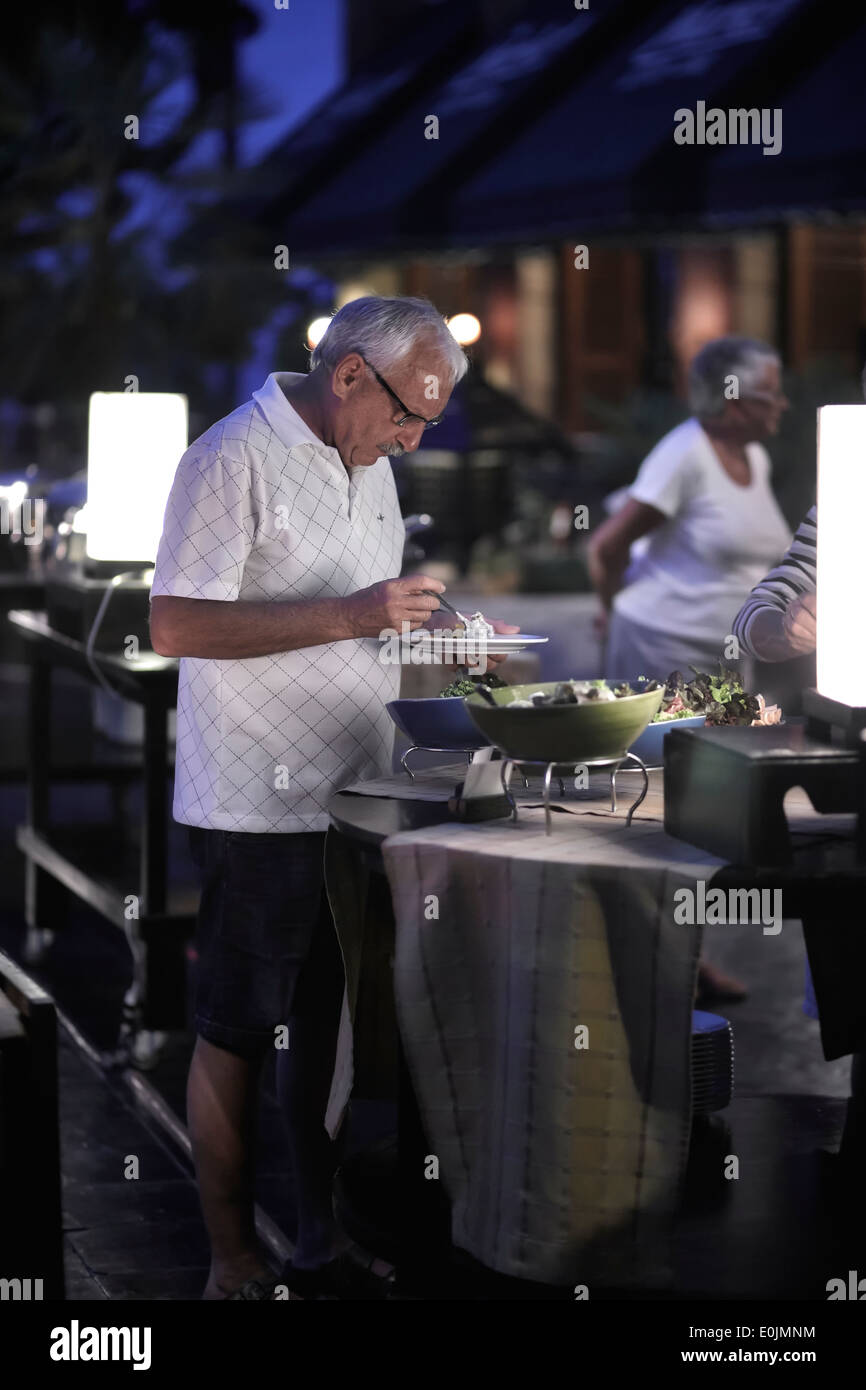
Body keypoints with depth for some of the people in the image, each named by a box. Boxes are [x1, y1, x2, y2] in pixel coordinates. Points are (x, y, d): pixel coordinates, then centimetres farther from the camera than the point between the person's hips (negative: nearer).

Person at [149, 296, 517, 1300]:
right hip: (256, 806, -8)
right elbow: (174, 625, -21)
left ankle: (328, 1244, 25)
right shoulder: (234, 459, -14)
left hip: (350, 799, 8)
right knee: (235, 1034, 2)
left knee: (330, 1026, 14)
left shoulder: (368, 465, 15)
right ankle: (233, 1264, 12)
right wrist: (348, 616, -24)